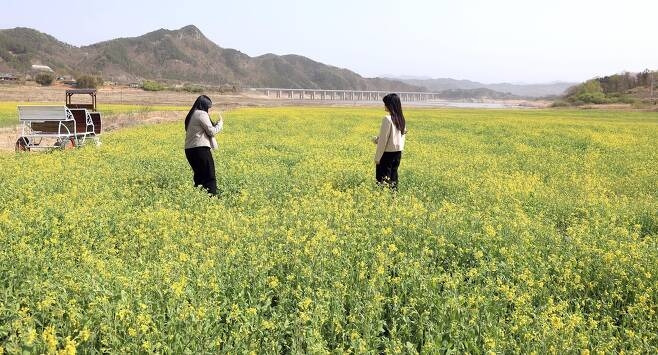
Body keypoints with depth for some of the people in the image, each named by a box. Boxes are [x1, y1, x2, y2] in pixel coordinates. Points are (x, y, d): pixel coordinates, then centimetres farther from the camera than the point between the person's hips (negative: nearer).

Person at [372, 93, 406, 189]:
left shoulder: (387, 119, -17)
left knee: (383, 178, -2)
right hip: (398, 152, 8)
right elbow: (401, 137, 13)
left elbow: (383, 139, -16)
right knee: (393, 176, 13)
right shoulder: (402, 119, 7)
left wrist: (377, 157, -10)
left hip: (388, 153, -8)